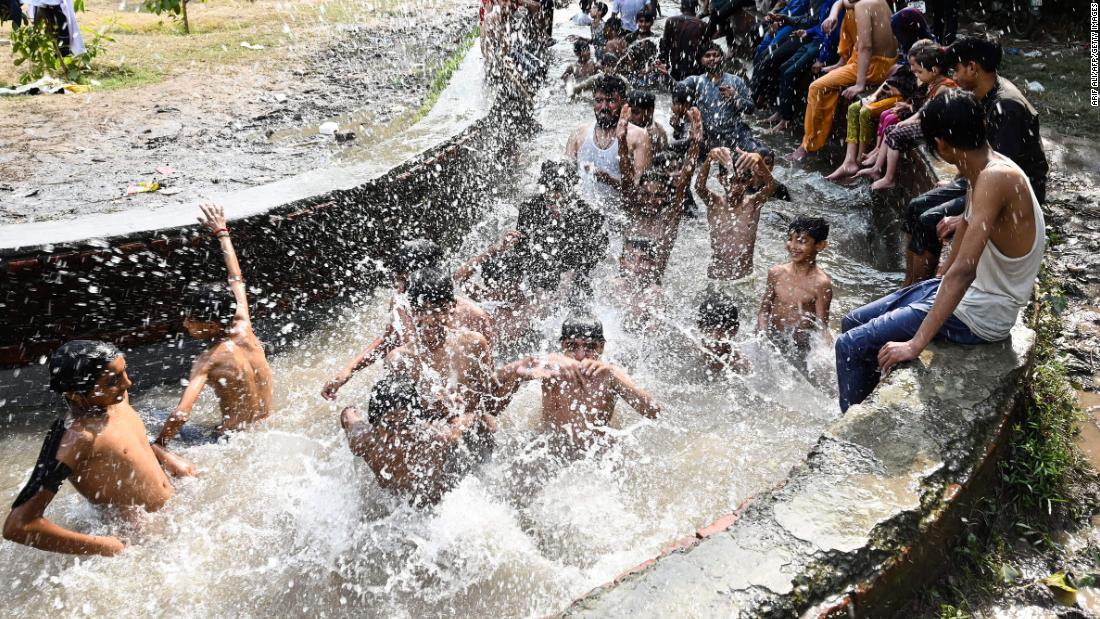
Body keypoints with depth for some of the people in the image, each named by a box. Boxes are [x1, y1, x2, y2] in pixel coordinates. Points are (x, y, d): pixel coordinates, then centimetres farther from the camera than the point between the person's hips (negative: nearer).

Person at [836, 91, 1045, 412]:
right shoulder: (981, 169, 2)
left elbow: (964, 270, -35)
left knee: (851, 346, -11)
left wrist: (916, 344, -33)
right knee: (853, 323, 14)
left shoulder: (996, 178, -29)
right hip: (969, 291, 10)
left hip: (979, 316, -10)